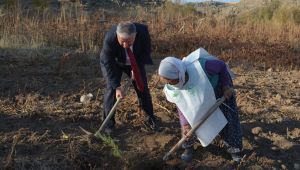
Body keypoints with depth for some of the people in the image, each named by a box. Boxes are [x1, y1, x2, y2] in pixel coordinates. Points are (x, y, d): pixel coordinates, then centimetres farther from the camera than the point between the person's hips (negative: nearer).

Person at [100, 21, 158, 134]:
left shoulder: (143, 31, -34)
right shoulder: (109, 38, -39)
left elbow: (146, 50, -14)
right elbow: (108, 64, -31)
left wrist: (137, 68, -22)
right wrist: (117, 87, -36)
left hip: (135, 62, 2)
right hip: (113, 62, -2)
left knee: (142, 87, 4)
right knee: (111, 88, -13)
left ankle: (150, 118, 22)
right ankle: (108, 121, 2)